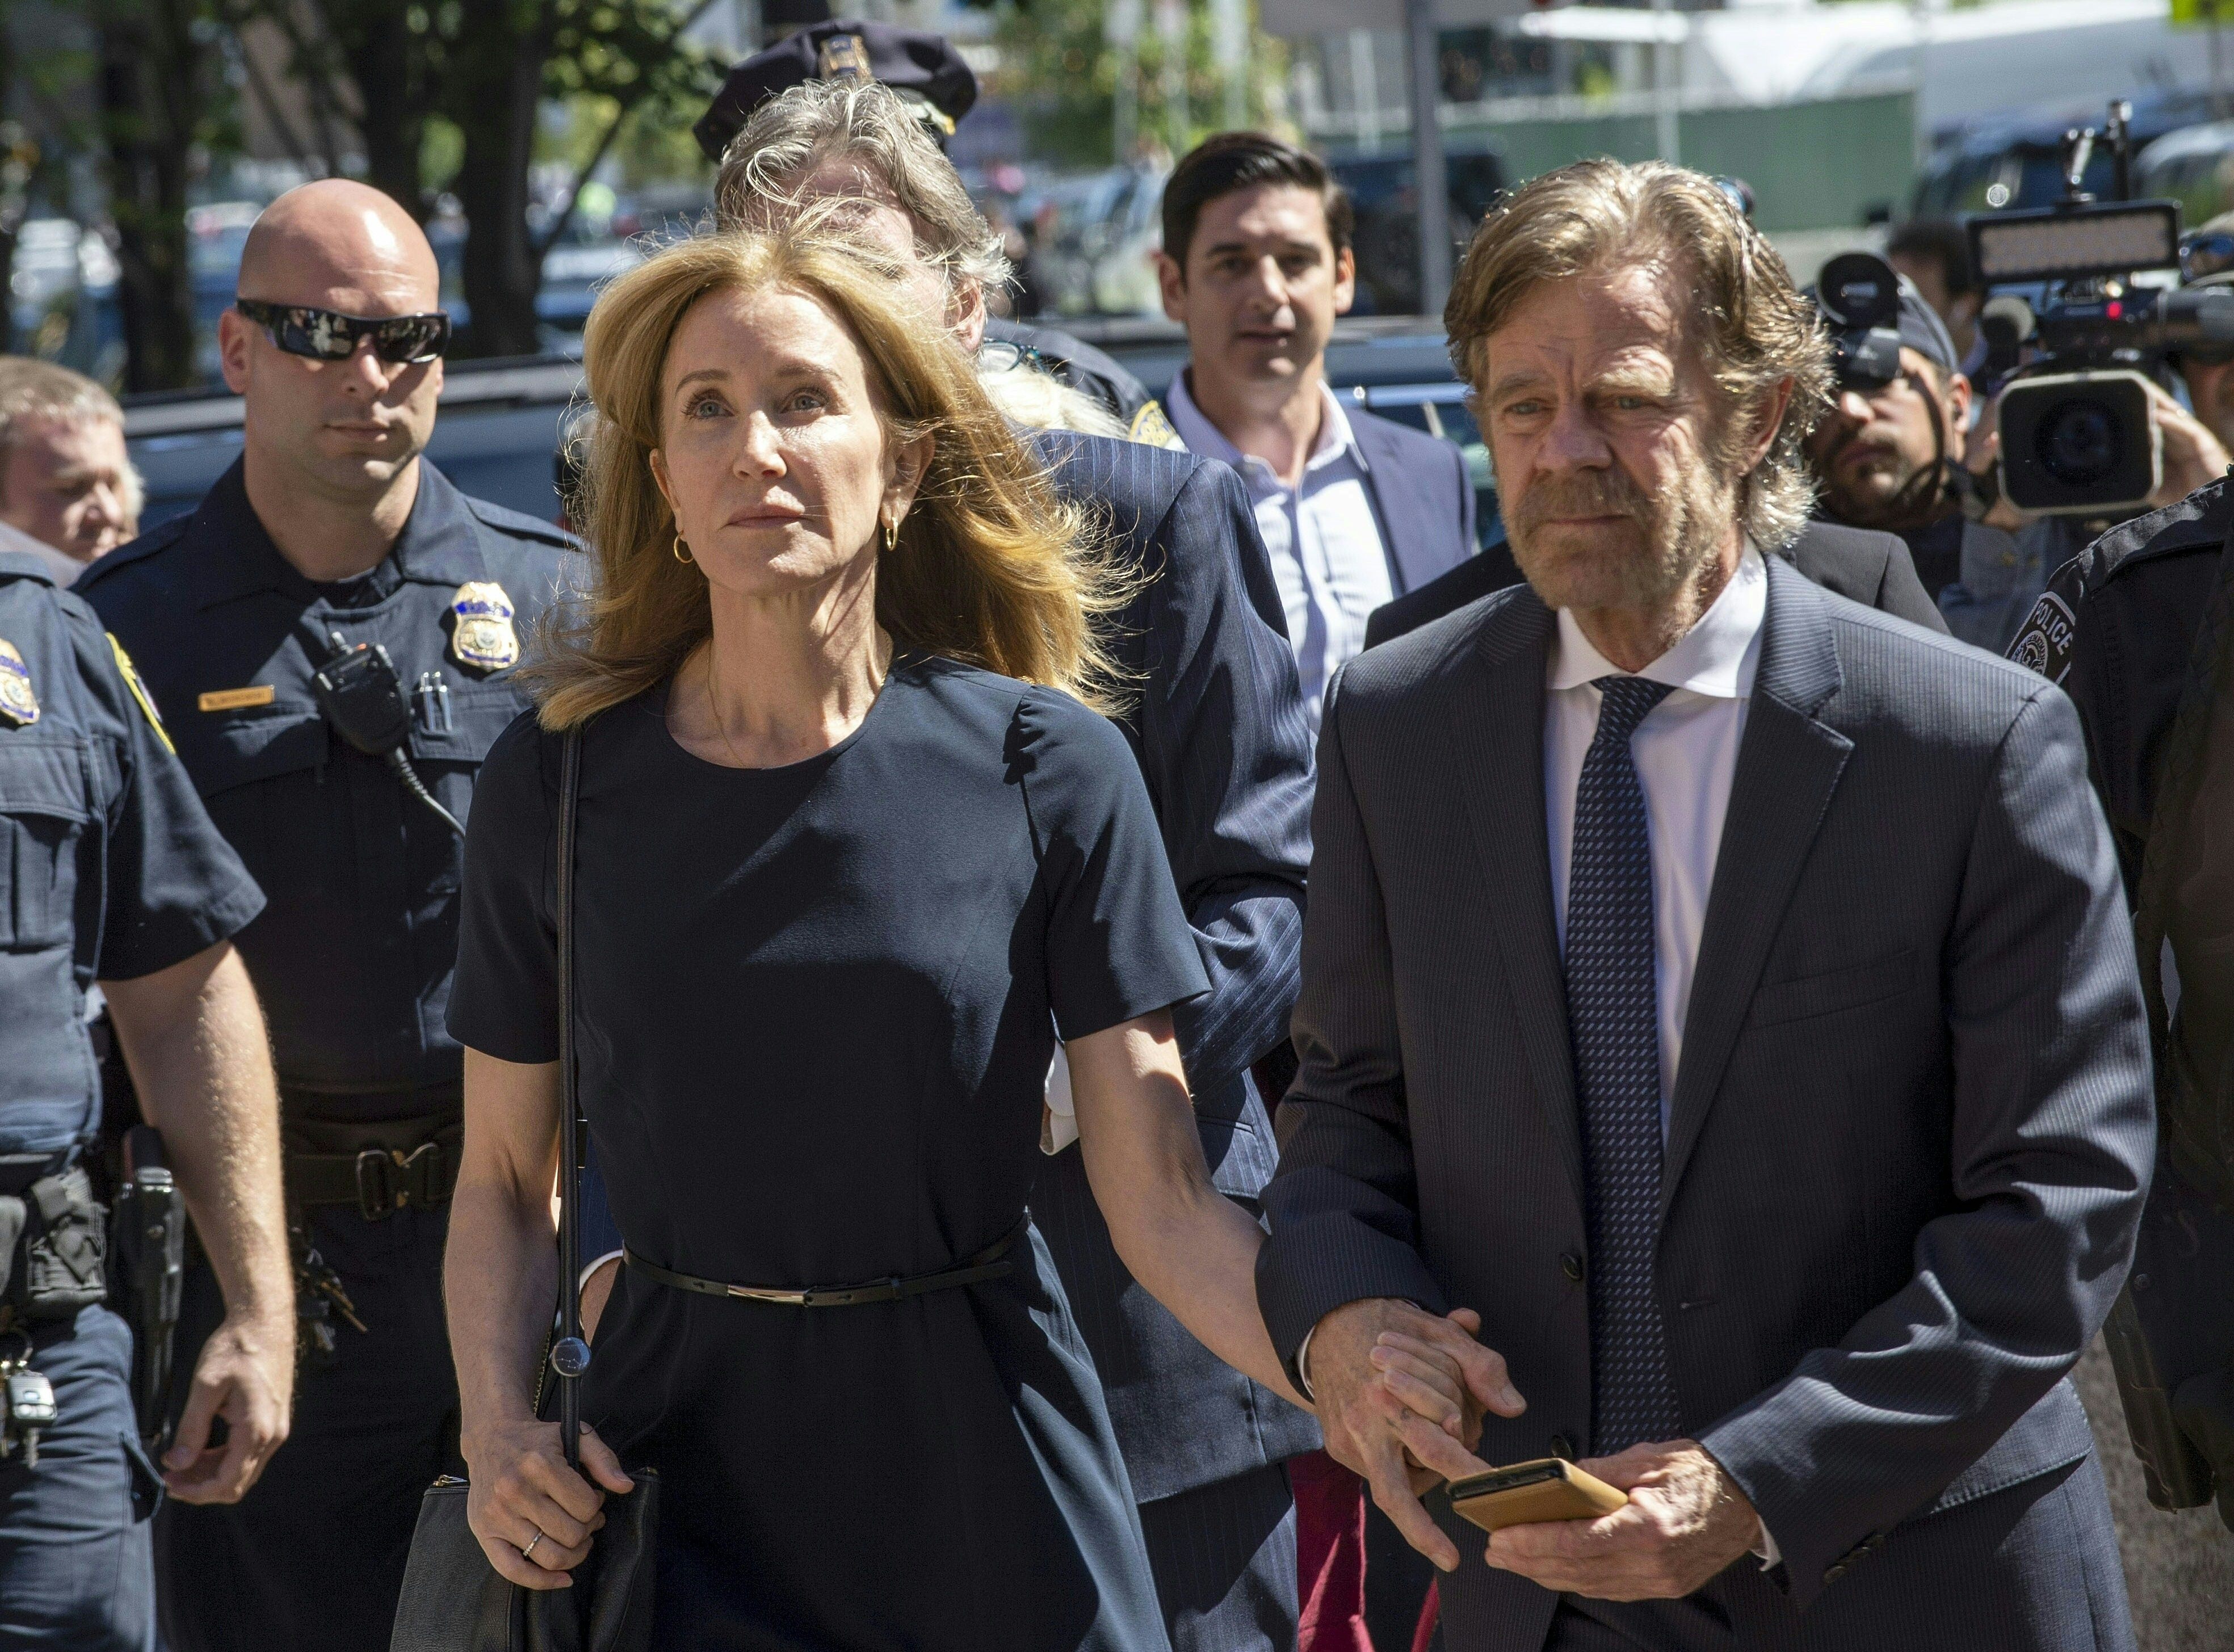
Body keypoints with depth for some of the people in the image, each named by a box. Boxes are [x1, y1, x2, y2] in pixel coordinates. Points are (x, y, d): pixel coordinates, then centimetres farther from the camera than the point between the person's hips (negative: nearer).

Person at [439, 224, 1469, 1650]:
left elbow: (1164, 1200, -7)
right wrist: (500, 1429, -9)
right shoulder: (559, 781, -1)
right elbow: (506, 1181, 8)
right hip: (679, 1467, 1)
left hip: (988, 1485, -1)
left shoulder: (1044, 767, -6)